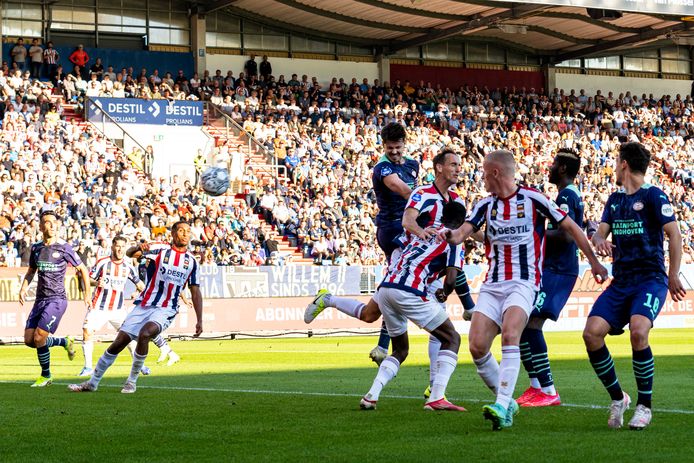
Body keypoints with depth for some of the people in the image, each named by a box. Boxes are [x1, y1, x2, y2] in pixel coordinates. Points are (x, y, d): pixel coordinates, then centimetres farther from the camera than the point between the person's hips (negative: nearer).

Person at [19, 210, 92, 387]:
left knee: (39, 338, -15)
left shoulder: (64, 248, -5)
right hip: (40, 299, 6)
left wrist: (87, 293, 0)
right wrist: (23, 289, 8)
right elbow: (31, 271, 25)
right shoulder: (36, 248, 10)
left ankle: (45, 376, 4)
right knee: (29, 340, -2)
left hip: (57, 299, -6)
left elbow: (82, 269, 3)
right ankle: (64, 342, 22)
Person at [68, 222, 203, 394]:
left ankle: (132, 381, -14)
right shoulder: (160, 250, -1)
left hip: (166, 310, -1)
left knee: (144, 334, -29)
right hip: (144, 306, 1)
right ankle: (92, 383, 14)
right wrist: (138, 248, -34)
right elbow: (130, 253, -10)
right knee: (118, 343, -1)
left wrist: (199, 320, 6)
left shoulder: (192, 261, 5)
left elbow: (196, 292, 11)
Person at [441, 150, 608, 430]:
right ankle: (507, 401, 12)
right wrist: (452, 235, -27)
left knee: (510, 336, -28)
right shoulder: (486, 206, 12)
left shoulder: (532, 199, -3)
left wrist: (593, 262, 6)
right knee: (477, 348, -8)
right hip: (492, 285, 5)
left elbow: (570, 227, 4)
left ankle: (502, 408, -32)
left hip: (523, 283, -5)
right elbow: (463, 232, -2)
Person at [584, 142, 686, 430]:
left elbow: (674, 235, -6)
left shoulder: (653, 196, -5)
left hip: (650, 279, -6)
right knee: (591, 333, -13)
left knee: (638, 332, -30)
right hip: (621, 282, 7)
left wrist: (672, 277, -7)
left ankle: (644, 406, -13)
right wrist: (599, 241, -11)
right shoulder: (615, 199, 16)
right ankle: (617, 398, 5)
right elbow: (600, 232, 14)